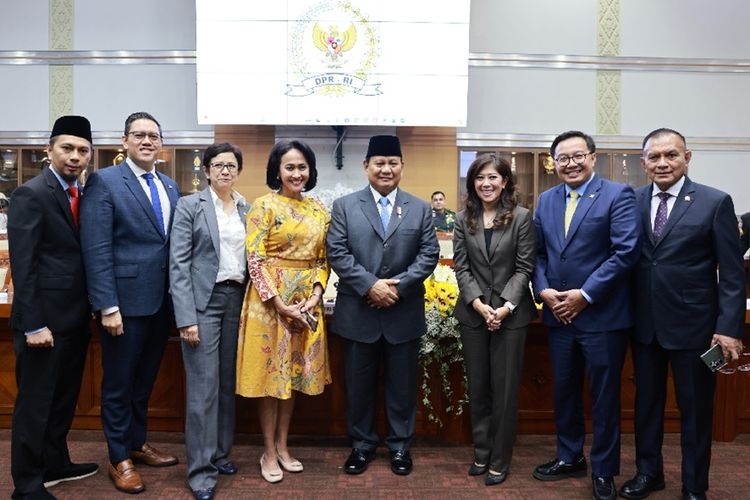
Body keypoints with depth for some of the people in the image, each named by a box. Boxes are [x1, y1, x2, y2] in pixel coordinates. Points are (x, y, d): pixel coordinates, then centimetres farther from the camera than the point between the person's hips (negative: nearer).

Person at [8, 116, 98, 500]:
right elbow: (22, 265, -17)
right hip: (46, 319, -8)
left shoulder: (81, 195, 10)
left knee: (64, 398, 19)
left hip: (75, 317, 8)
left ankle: (56, 464, 36)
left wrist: (90, 309, 8)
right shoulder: (30, 195, -13)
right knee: (35, 403, 5)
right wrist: (33, 324, -20)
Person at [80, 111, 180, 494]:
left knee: (145, 379, 19)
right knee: (119, 383, 8)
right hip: (125, 300, -6)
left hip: (161, 301, 6)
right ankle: (119, 458, 24)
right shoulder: (104, 182, -7)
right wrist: (107, 306, -18)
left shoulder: (170, 187, 12)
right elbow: (97, 250, -13)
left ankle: (137, 443, 36)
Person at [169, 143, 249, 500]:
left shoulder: (247, 209, 11)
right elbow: (178, 264, -7)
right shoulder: (190, 205, -2)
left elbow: (251, 258, 12)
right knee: (203, 385, -3)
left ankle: (220, 453, 26)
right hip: (202, 300, -4)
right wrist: (185, 317, -14)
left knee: (227, 382, 12)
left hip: (237, 300, 5)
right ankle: (201, 469, 8)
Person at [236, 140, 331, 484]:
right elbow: (255, 259, -12)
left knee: (295, 371, 12)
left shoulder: (319, 209, 8)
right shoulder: (265, 205, -7)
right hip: (270, 298, -5)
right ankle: (269, 451, 18)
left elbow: (323, 258, 9)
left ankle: (283, 445, 26)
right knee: (271, 371, 4)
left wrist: (316, 294, -7)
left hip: (307, 300, 5)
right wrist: (280, 304, -18)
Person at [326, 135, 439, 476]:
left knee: (402, 384, 11)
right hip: (358, 313, -1)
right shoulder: (344, 206, 3)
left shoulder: (420, 209, 7)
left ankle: (400, 445, 28)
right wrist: (370, 285, -16)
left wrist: (397, 285, -13)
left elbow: (429, 255, 0)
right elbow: (337, 254, -6)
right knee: (359, 384, 10)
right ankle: (361, 445, 27)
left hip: (404, 313, 1)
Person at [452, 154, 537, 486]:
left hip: (511, 314, -2)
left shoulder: (521, 217, -3)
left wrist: (506, 307, -16)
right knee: (477, 387, 12)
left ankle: (499, 460, 19)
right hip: (473, 313, 3)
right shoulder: (464, 219, 5)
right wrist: (478, 304, -13)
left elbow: (524, 267, -6)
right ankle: (481, 452, 27)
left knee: (505, 389, 4)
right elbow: (461, 267, 0)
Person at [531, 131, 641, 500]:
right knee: (564, 392, 17)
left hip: (602, 316, -5)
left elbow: (626, 251, -16)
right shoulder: (546, 200, 10)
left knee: (604, 397, 7)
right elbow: (537, 252, 10)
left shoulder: (618, 195, -7)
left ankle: (603, 470, 24)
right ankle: (570, 457, 35)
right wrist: (543, 290, -7)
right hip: (558, 315, 5)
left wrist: (585, 295, -17)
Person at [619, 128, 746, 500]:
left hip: (693, 325, -3)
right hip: (644, 323, 3)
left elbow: (732, 273, -7)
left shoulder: (715, 202, -6)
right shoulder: (633, 201, 2)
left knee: (695, 408, 11)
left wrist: (729, 328, -12)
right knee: (646, 402, 15)